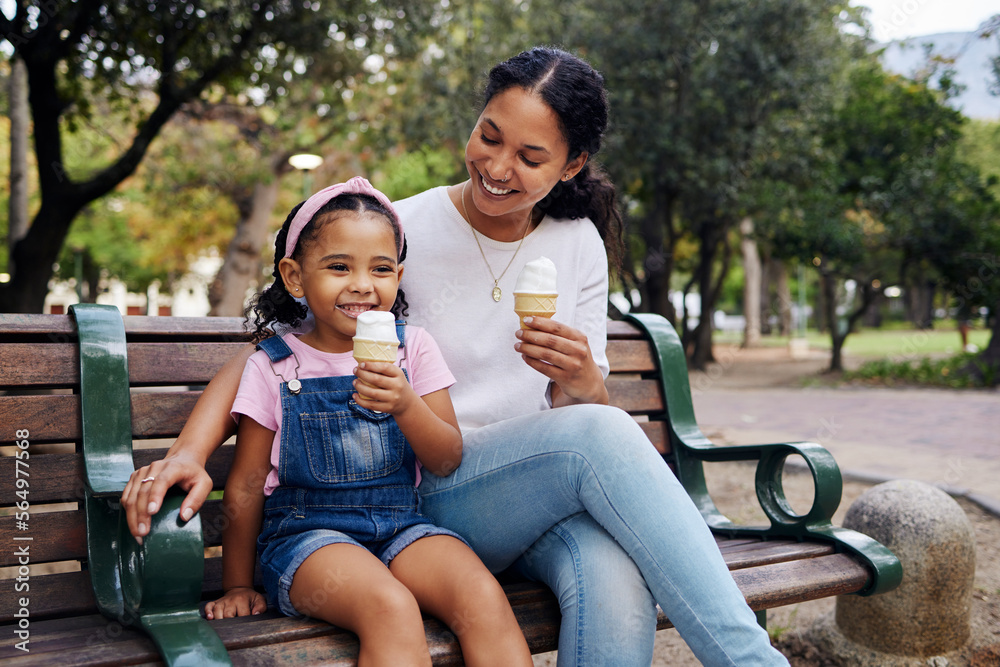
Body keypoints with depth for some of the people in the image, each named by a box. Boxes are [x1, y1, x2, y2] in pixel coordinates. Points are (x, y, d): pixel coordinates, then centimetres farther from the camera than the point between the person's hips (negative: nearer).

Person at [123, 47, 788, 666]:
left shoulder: (578, 243, 5)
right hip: (431, 498, -3)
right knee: (601, 433, -33)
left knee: (616, 582, -34)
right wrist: (189, 452, -21)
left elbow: (583, 409, 6)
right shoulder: (403, 231, -7)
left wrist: (582, 380, -19)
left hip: (547, 492, 3)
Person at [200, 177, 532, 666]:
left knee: (484, 596, -26)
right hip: (307, 530, -2)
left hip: (399, 524, 3)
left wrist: (406, 404, -19)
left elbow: (448, 462, 0)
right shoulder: (273, 367, -1)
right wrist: (237, 586, 9)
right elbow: (246, 484, 6)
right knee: (391, 608, -33)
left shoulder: (413, 348, 5)